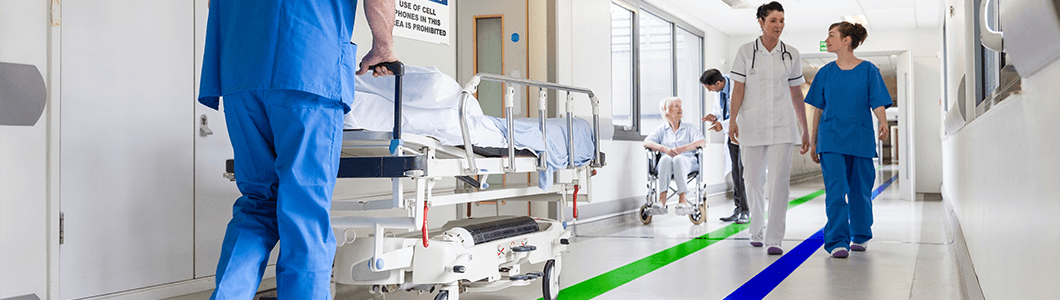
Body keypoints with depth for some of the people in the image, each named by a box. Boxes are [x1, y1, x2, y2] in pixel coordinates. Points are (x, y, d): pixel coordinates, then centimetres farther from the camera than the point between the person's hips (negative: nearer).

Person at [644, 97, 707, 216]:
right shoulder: (661, 129, 18)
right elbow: (646, 142, 2)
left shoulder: (689, 127, 17)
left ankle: (682, 200, -45)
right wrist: (665, 149, -16)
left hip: (687, 161, -1)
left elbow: (702, 141, 0)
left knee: (678, 159, -36)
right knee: (665, 159, -35)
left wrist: (683, 148, -17)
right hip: (666, 165, 1)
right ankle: (662, 199, -46)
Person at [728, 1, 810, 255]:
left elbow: (796, 95, 13)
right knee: (753, 181, 7)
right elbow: (738, 89, -1)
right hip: (752, 126, -1)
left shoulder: (790, 54, 9)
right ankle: (756, 229, 29)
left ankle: (773, 239, -8)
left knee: (779, 180, -10)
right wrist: (732, 121, -14)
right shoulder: (746, 52, 3)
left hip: (782, 127, 1)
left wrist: (805, 130, 12)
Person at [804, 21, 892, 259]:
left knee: (860, 191, 8)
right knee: (835, 191, -10)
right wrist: (813, 141, 12)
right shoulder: (826, 72, 8)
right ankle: (837, 242, -11)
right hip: (831, 140, 1)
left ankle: (860, 236, 26)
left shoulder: (868, 70, 2)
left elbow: (878, 104, -3)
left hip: (860, 139, -1)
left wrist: (883, 123, -24)